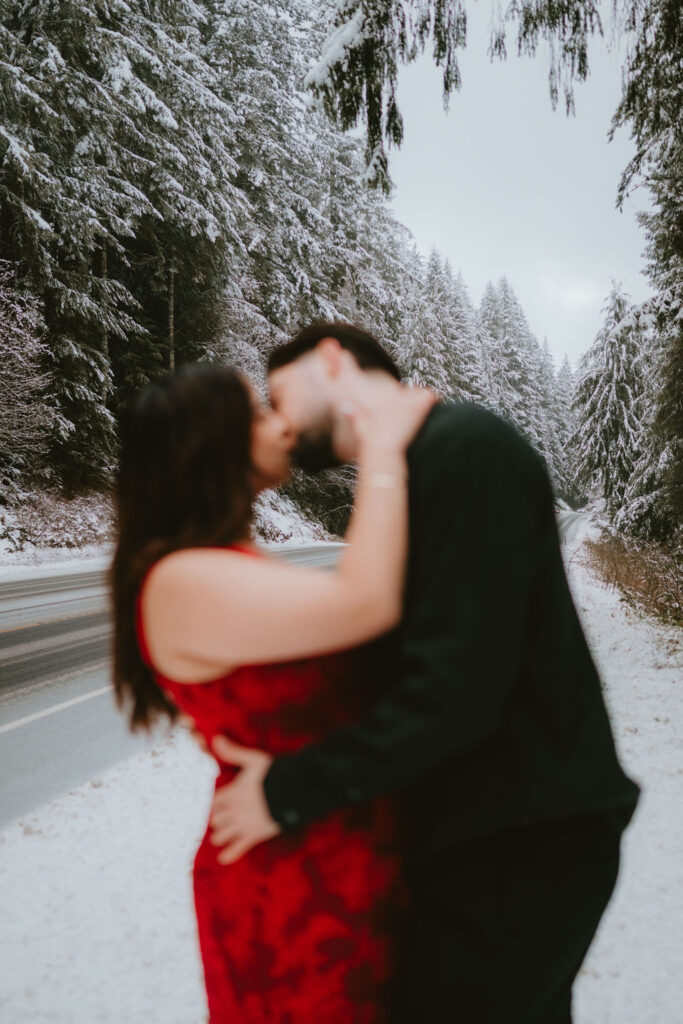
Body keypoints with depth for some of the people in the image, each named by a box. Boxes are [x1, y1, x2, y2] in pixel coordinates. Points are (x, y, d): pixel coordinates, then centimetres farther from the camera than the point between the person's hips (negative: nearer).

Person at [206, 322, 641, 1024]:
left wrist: (289, 791, -19)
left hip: (522, 846, -9)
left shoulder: (466, 445, -19)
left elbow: (456, 691, -26)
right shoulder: (411, 471, 11)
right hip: (482, 832, 9)